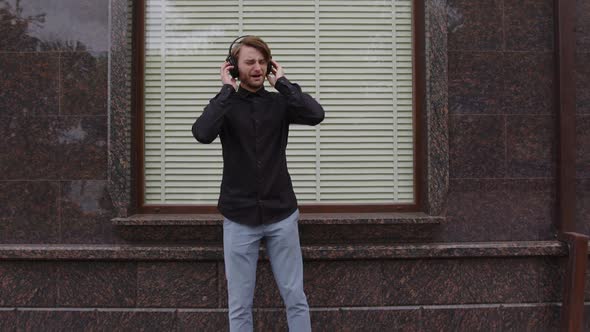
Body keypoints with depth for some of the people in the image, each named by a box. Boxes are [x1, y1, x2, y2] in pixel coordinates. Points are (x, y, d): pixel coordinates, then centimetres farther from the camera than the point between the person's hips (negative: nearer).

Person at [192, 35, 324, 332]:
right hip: (239, 219, -1)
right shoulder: (225, 105, 1)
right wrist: (227, 89, -15)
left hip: (281, 215, 1)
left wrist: (282, 82, -8)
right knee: (239, 304, 7)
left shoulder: (279, 103, 4)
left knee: (295, 297, 7)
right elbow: (202, 133, -21)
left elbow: (315, 115, -16)